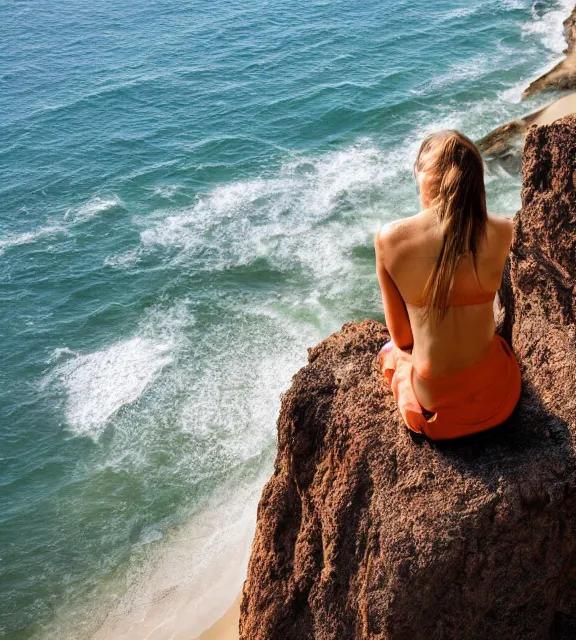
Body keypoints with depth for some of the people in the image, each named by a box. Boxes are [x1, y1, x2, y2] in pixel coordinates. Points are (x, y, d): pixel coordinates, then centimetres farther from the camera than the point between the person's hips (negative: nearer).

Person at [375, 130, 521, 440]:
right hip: (496, 398, 3)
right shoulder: (501, 232, -12)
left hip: (434, 409, -3)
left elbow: (401, 335, -5)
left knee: (389, 352, 35)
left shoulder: (389, 239, -15)